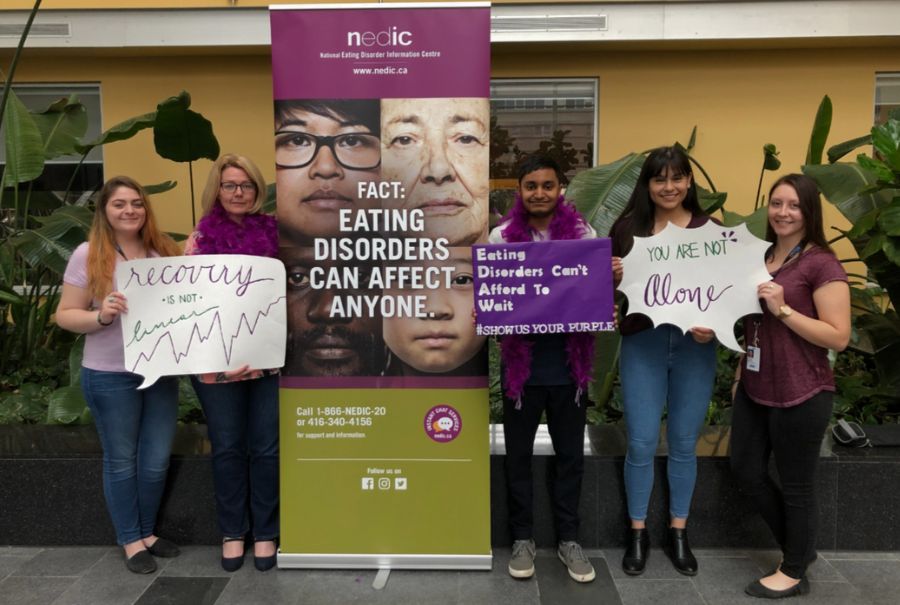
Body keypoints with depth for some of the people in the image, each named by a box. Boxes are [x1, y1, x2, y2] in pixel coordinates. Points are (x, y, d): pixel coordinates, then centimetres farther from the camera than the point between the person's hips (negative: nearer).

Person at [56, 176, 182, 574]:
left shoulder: (164, 250, 4)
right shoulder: (88, 256, -6)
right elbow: (65, 315, -5)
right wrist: (100, 317, -23)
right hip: (110, 376, -3)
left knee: (157, 459, 12)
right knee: (121, 460, 10)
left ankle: (147, 532, 32)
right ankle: (130, 540, 26)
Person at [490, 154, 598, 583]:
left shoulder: (584, 234, 0)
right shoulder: (502, 236, -1)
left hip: (569, 363, 1)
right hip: (522, 362, 0)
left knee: (570, 454, 13)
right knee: (518, 454, 12)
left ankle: (568, 538, 31)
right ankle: (522, 538, 30)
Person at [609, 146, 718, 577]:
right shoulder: (628, 227, 1)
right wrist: (613, 277, -17)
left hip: (695, 346, 1)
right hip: (642, 343, -1)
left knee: (683, 442, 11)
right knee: (641, 443, 3)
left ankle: (678, 533, 29)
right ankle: (638, 532, 23)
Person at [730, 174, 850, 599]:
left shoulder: (822, 264, -11)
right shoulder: (760, 256, 11)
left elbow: (838, 337, -16)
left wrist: (783, 309, -21)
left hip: (801, 395, -8)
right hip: (754, 390, 8)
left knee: (795, 483, 8)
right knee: (746, 470, 15)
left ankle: (794, 572, 29)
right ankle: (799, 546, 38)